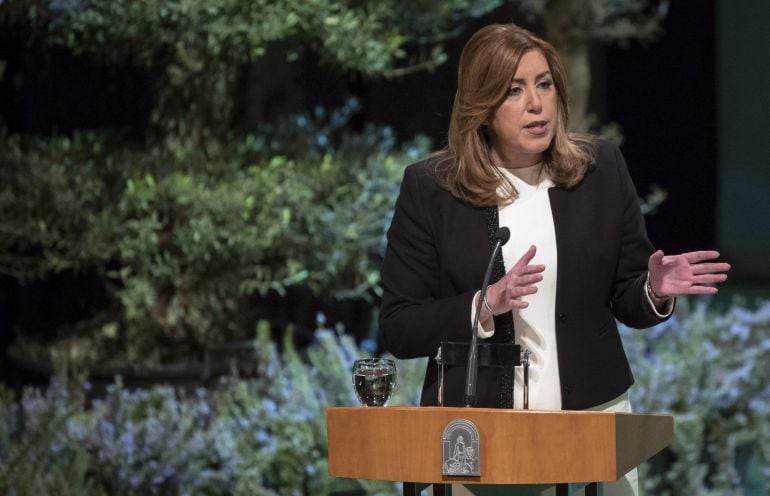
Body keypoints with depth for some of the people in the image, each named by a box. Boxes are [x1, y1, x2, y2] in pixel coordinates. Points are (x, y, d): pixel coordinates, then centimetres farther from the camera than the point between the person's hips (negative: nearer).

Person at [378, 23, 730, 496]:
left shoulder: (603, 167, 2)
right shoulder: (429, 188, -4)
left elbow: (625, 301, 8)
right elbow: (398, 329, -5)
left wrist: (655, 291, -14)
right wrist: (484, 307, -21)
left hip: (592, 412, 2)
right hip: (474, 428, -2)